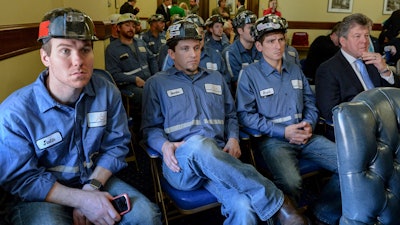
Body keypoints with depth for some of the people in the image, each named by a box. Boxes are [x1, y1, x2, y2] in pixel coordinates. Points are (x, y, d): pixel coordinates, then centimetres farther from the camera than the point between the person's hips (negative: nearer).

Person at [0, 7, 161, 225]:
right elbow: (21, 178, -14)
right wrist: (81, 199, -22)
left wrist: (92, 187, -16)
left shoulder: (107, 92, -12)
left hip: (95, 180, 3)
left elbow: (116, 145, -3)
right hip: (41, 194, -2)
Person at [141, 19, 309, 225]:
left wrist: (233, 138, 2)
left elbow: (231, 115, 25)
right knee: (199, 143, -42)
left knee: (244, 208, -33)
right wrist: (164, 145, -14)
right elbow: (149, 128, 8)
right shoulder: (157, 83, 12)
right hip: (181, 163, -2)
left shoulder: (215, 78, 23)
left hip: (217, 157, 3)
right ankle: (276, 201, -32)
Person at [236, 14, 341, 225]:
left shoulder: (295, 69, 17)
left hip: (304, 136, 6)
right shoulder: (250, 74, -1)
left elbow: (310, 102, 19)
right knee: (290, 183, -33)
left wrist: (309, 124, -4)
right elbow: (245, 114, -9)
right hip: (272, 139, -6)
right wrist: (283, 131, -15)